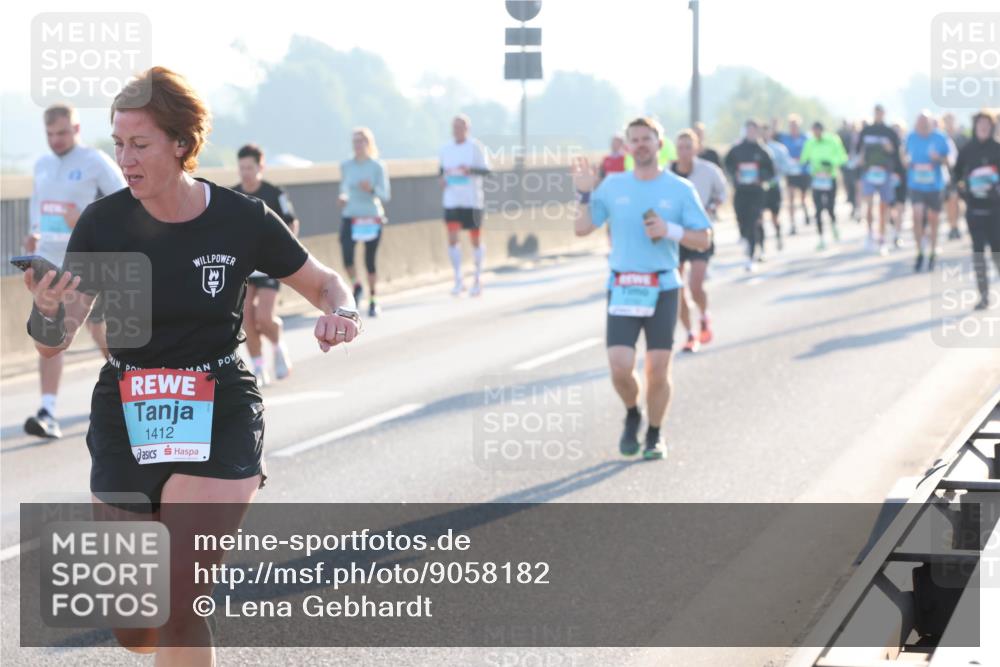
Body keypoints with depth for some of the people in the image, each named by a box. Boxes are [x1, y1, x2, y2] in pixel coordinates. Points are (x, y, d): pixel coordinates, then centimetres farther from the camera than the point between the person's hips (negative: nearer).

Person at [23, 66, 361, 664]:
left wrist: (341, 312, -14)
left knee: (177, 611, -13)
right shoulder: (103, 223, -6)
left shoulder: (243, 221, -8)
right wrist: (47, 310, -28)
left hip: (219, 422, -2)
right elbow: (53, 343, -5)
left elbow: (323, 282, 9)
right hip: (125, 420, 2)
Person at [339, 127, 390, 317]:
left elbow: (385, 195, -5)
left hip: (372, 218, -2)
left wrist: (371, 189, -24)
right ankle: (356, 286, 12)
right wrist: (343, 197, -2)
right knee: (347, 256, -16)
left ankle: (372, 300, 18)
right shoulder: (346, 166, 5)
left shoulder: (378, 166, -3)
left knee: (370, 260, 2)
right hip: (350, 216, 2)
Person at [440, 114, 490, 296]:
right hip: (452, 200, 3)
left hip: (473, 200, -3)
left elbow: (486, 170, -9)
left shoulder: (476, 147, -4)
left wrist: (471, 170, -27)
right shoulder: (446, 150, 9)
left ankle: (478, 278, 22)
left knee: (475, 240, 5)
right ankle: (458, 280, -2)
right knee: (452, 238, -9)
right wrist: (443, 178, 0)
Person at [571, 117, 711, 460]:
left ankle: (655, 435, 20)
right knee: (620, 367, -11)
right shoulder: (612, 186, 6)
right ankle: (632, 416, 21)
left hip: (663, 287, -1)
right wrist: (584, 194, -5)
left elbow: (704, 240, 2)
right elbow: (581, 229, 8)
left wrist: (670, 230, -13)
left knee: (658, 371, -2)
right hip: (622, 287, 1)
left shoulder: (680, 189, 1)